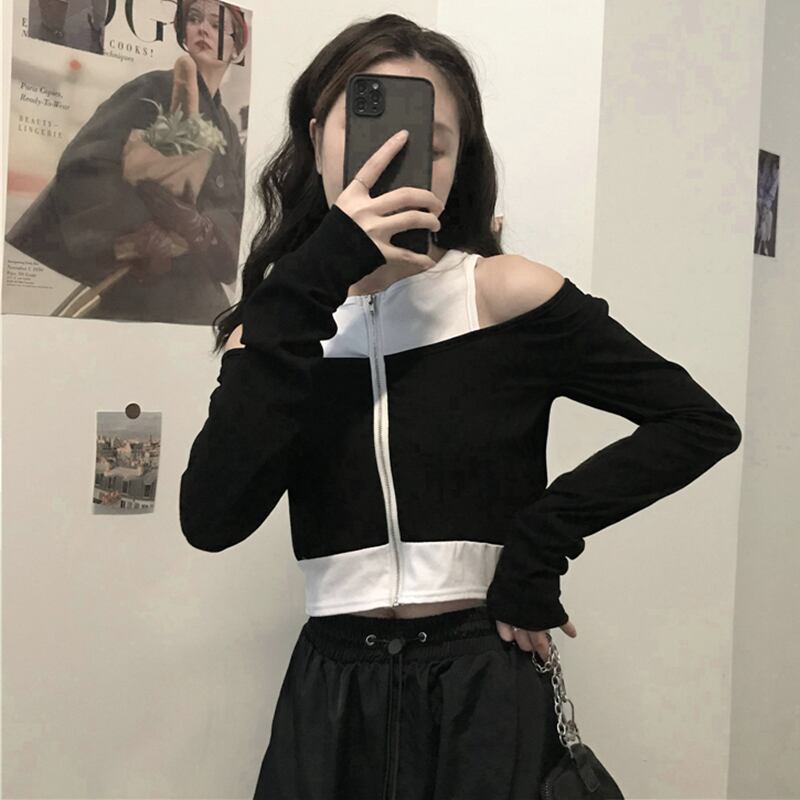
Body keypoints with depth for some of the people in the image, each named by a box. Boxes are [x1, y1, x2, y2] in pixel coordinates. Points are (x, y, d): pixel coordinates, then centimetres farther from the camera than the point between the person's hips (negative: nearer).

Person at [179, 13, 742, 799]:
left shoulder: (502, 292, -8)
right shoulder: (277, 327, -1)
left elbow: (702, 423, -5)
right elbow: (211, 519, -17)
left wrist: (540, 541, -12)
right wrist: (313, 284, -20)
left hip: (482, 690, -2)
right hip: (329, 694, 3)